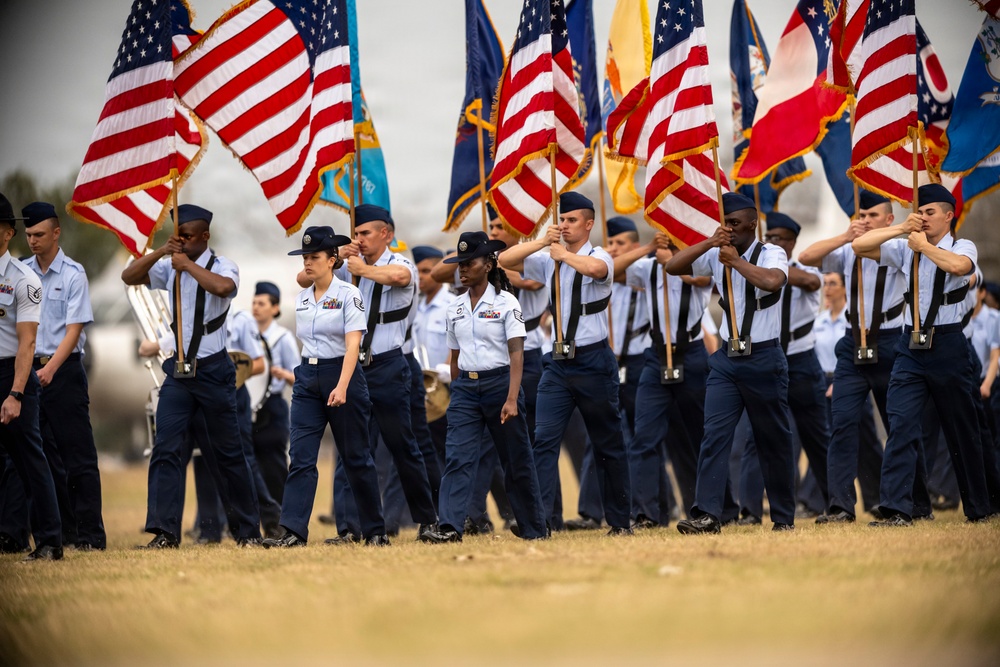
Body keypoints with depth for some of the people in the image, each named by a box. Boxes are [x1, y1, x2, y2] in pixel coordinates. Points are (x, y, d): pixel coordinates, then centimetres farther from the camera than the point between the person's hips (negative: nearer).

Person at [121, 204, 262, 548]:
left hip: (213, 369, -4)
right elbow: (128, 276, 3)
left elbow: (223, 287, -29)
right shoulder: (170, 267, 9)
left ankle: (248, 530, 15)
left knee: (228, 452, 4)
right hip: (178, 370, 4)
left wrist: (189, 264, -19)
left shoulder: (221, 266, -6)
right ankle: (164, 531, -8)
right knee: (166, 449, -6)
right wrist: (160, 252, -9)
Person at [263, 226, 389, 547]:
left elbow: (352, 344, -18)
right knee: (300, 458, -6)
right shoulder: (302, 298, 10)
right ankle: (294, 532, -12)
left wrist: (342, 386, -28)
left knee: (356, 458, 3)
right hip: (307, 377, 5)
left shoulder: (348, 295, -9)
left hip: (342, 374, -5)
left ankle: (375, 530, 14)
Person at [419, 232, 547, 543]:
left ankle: (534, 528, 16)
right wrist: (456, 394, 14)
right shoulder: (456, 308, 10)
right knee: (457, 458, -10)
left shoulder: (505, 302, -6)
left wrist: (512, 399, -21)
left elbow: (516, 353, -12)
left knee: (516, 461, 4)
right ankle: (450, 526, -18)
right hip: (465, 387, 4)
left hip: (499, 383, -4)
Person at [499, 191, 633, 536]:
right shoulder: (548, 261, 9)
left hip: (594, 361, -4)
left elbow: (595, 268, -30)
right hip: (558, 363, 4)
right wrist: (543, 242, -8)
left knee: (608, 444, 6)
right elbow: (505, 260, 2)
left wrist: (564, 253, -18)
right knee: (544, 439, -9)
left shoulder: (599, 257, -6)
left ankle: (620, 521, 17)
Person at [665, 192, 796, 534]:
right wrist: (709, 243, -9)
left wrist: (737, 261, -17)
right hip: (726, 358, 4)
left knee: (774, 441, 6)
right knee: (714, 435, -9)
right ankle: (707, 514, -13)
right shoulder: (717, 256, 8)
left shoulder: (771, 253, -5)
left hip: (764, 359, -4)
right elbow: (672, 267, 1)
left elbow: (772, 281, -27)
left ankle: (784, 517, 17)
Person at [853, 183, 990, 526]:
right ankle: (896, 510, -16)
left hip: (948, 345, -3)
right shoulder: (906, 248, 9)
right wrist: (901, 229, -7)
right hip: (911, 346, 3)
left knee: (962, 431, 9)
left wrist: (923, 245, -13)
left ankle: (978, 508, 24)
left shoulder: (962, 247, 0)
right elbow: (859, 245, 1)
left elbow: (959, 266, -25)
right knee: (901, 426, -12)